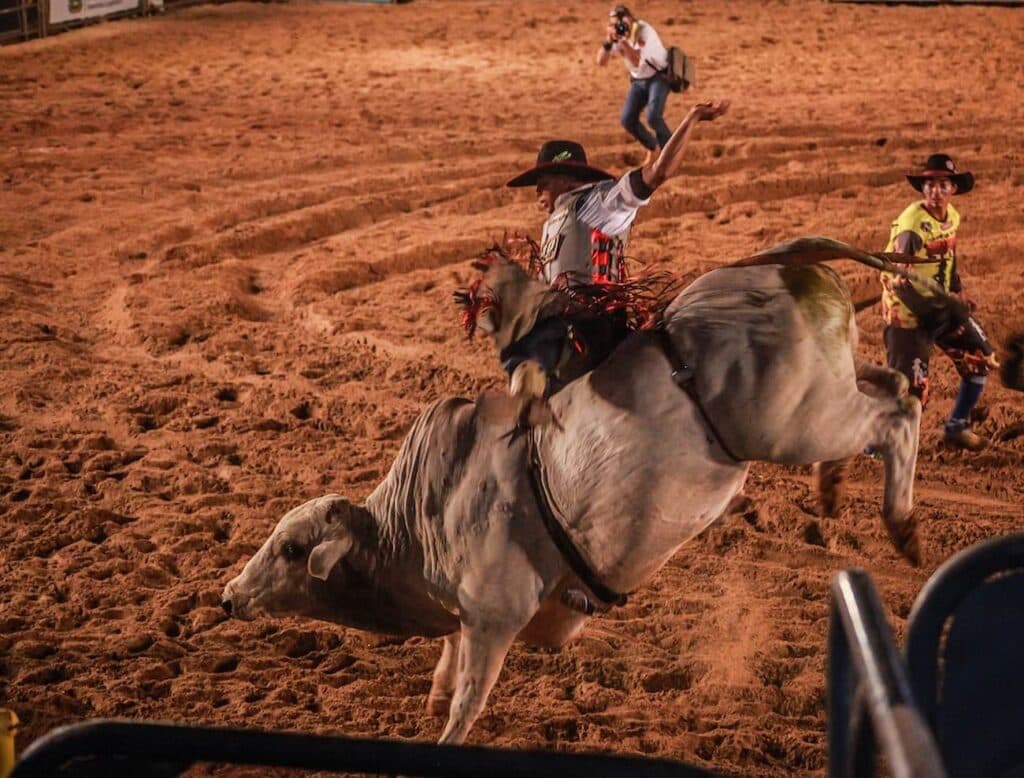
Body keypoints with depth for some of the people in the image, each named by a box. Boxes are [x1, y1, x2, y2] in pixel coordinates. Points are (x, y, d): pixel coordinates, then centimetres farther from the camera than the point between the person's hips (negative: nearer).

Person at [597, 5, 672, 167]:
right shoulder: (617, 33, -8)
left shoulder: (644, 32, -27)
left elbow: (636, 61, -36)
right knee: (627, 119, -6)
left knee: (653, 117, -26)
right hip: (638, 80, 6)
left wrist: (623, 39, -41)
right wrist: (609, 40, -28)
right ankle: (652, 148, 19)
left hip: (659, 76, -6)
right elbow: (601, 61, -13)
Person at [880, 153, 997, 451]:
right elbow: (896, 280, -27)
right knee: (911, 390, -11)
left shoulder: (952, 217, 1)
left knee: (981, 359, 10)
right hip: (908, 314, -8)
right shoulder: (911, 227, -24)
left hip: (942, 307, 8)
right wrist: (934, 314, -29)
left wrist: (958, 292, 5)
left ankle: (957, 427, 27)